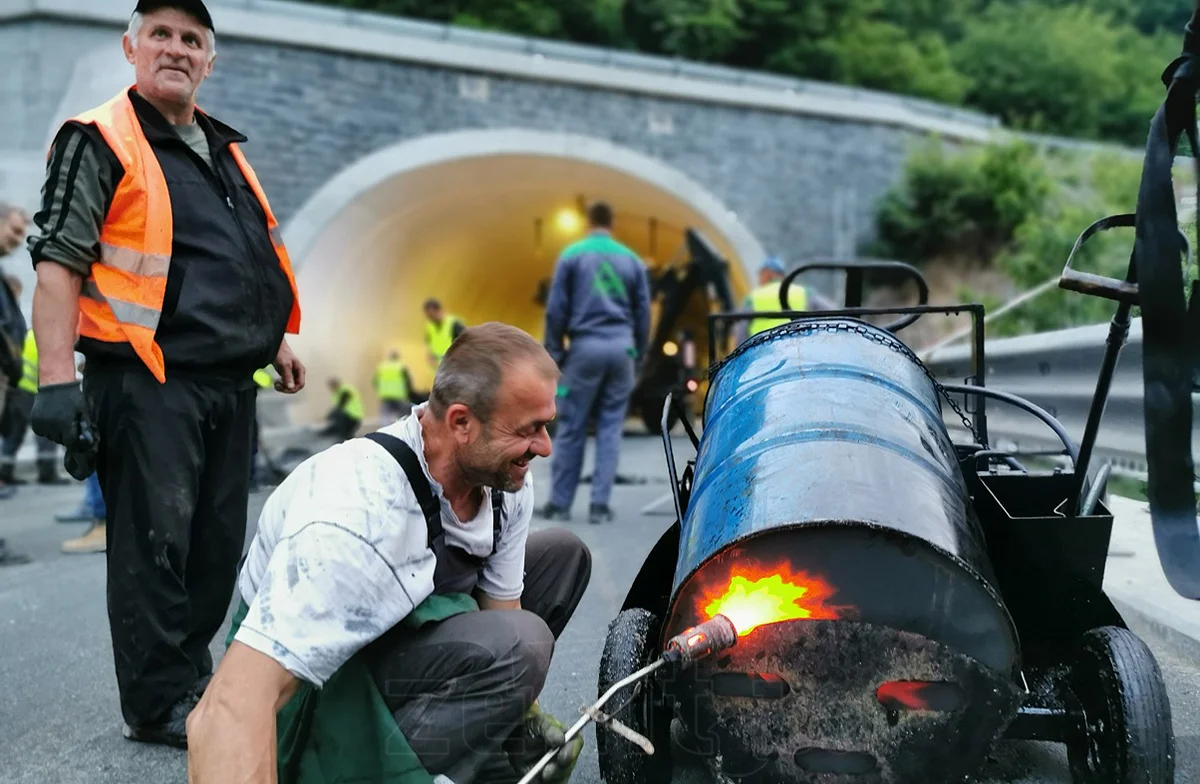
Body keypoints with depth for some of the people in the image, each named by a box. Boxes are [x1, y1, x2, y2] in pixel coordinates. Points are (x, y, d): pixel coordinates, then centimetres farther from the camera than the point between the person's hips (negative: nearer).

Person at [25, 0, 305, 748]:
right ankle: (160, 705, 6)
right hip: (150, 384, -7)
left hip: (230, 382, 8)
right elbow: (58, 262, -11)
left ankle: (192, 678, 24)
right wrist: (58, 378, -19)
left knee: (218, 543, 11)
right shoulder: (99, 143, -5)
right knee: (155, 542, -4)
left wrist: (279, 341, 21)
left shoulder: (225, 149, 19)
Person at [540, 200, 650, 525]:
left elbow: (556, 310, 0)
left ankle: (560, 503, 7)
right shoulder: (632, 260, 10)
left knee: (571, 429, 3)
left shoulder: (572, 255, 2)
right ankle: (599, 504, 3)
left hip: (585, 348, -2)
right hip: (621, 349, 2)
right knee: (610, 429, 5)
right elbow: (643, 314, 11)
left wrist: (555, 354, 5)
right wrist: (638, 356, 18)